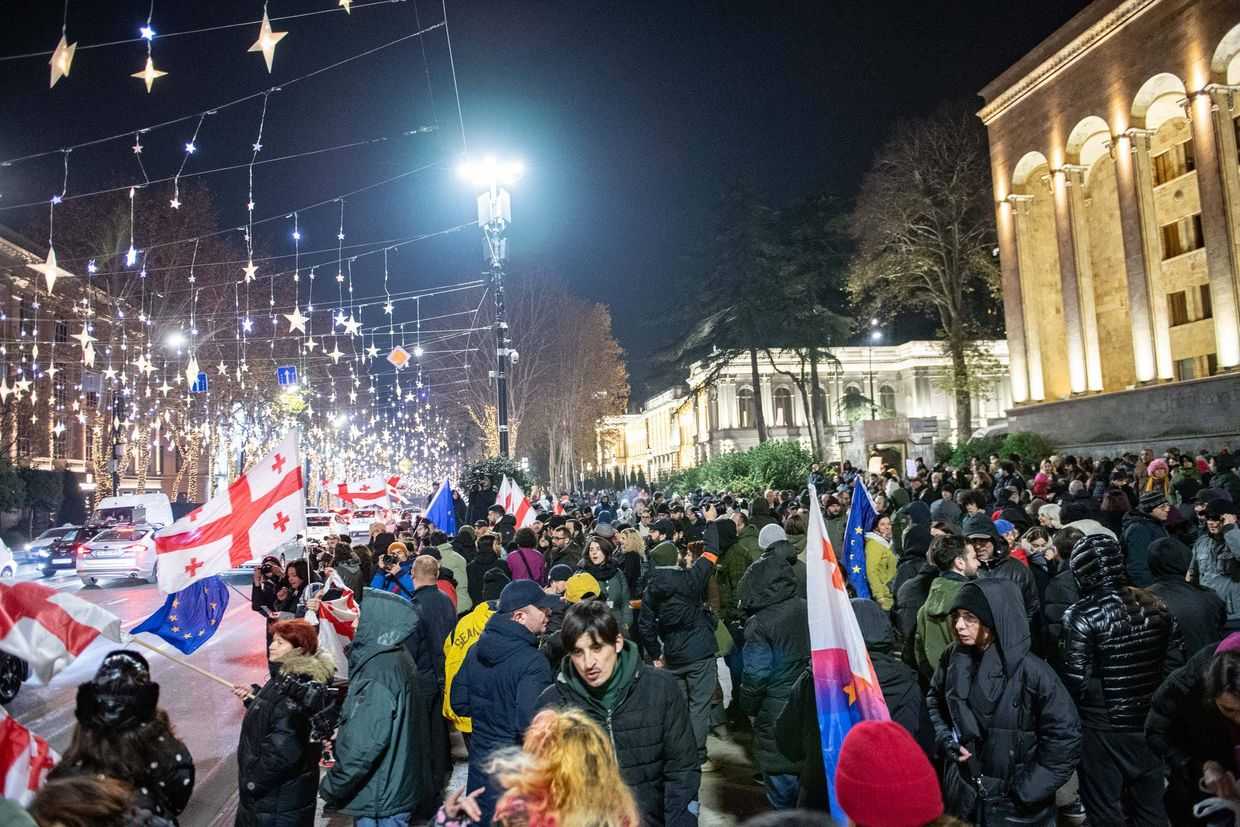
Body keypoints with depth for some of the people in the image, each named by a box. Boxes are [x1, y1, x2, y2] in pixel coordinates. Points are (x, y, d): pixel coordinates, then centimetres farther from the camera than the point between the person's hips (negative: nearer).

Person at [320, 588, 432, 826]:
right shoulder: (398, 659, 5)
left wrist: (331, 786, -16)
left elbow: (364, 745, -26)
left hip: (379, 800, -9)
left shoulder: (377, 673, -25)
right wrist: (341, 734, 18)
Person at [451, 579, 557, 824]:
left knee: (481, 817, 21)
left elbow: (459, 703, 7)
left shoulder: (476, 650, -1)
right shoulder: (533, 662, -25)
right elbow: (530, 724, -32)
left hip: (480, 759, 7)